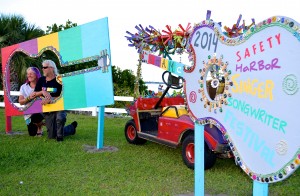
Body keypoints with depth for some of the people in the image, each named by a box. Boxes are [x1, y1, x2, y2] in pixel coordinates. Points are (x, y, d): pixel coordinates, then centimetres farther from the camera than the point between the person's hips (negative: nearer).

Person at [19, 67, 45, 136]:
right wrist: (29, 98, -19)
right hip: (29, 113, 3)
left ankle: (39, 128, 1)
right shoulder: (24, 87, 2)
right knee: (32, 134, 4)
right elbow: (21, 102, -1)